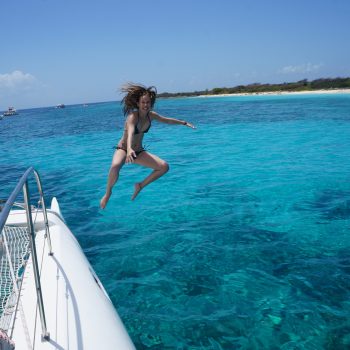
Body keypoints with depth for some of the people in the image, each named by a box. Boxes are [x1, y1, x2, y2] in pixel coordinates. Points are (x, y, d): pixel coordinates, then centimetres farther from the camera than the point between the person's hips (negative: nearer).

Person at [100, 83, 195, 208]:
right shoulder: (133, 117, -24)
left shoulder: (151, 115, -4)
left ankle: (140, 185, 10)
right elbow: (130, 133, -44)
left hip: (139, 151, 6)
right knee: (115, 166, -39)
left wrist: (184, 123, 25)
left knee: (164, 167, -7)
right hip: (123, 149, -6)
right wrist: (129, 149, -63)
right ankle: (108, 193, -10)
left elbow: (167, 120, 15)